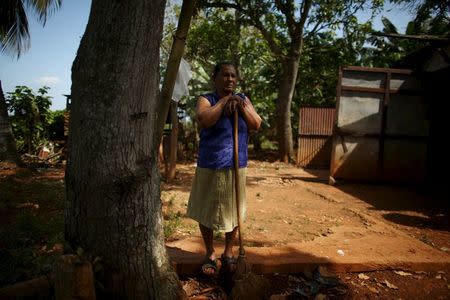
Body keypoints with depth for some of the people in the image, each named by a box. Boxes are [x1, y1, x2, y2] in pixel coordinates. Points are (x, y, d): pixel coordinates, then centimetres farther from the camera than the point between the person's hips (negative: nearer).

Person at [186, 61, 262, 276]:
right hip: (209, 167, -2)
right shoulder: (206, 99, -3)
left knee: (232, 211, 12)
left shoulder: (243, 99, 8)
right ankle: (210, 253, 29)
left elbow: (256, 125, -2)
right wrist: (224, 100, -16)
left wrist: (241, 106, -14)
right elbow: (203, 120, -24)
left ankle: (228, 252, 32)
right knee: (207, 211, 9)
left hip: (236, 166, 3)